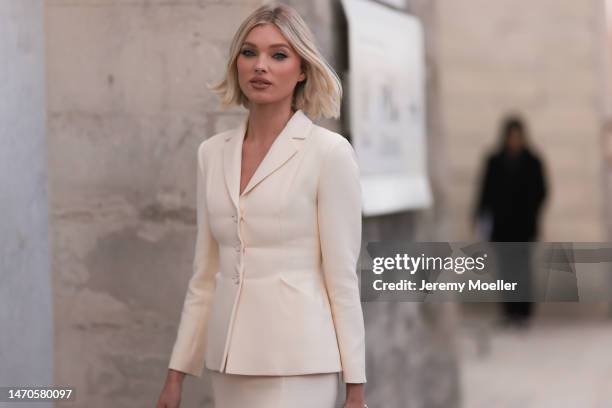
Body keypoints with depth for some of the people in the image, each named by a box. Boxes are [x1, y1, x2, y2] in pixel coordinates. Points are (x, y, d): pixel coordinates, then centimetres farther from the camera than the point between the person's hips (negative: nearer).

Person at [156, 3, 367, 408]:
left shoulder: (329, 151, -8)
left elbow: (343, 276, -9)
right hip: (231, 360, 6)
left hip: (298, 360, -6)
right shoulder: (213, 153, 10)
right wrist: (178, 370, 12)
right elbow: (206, 274, 14)